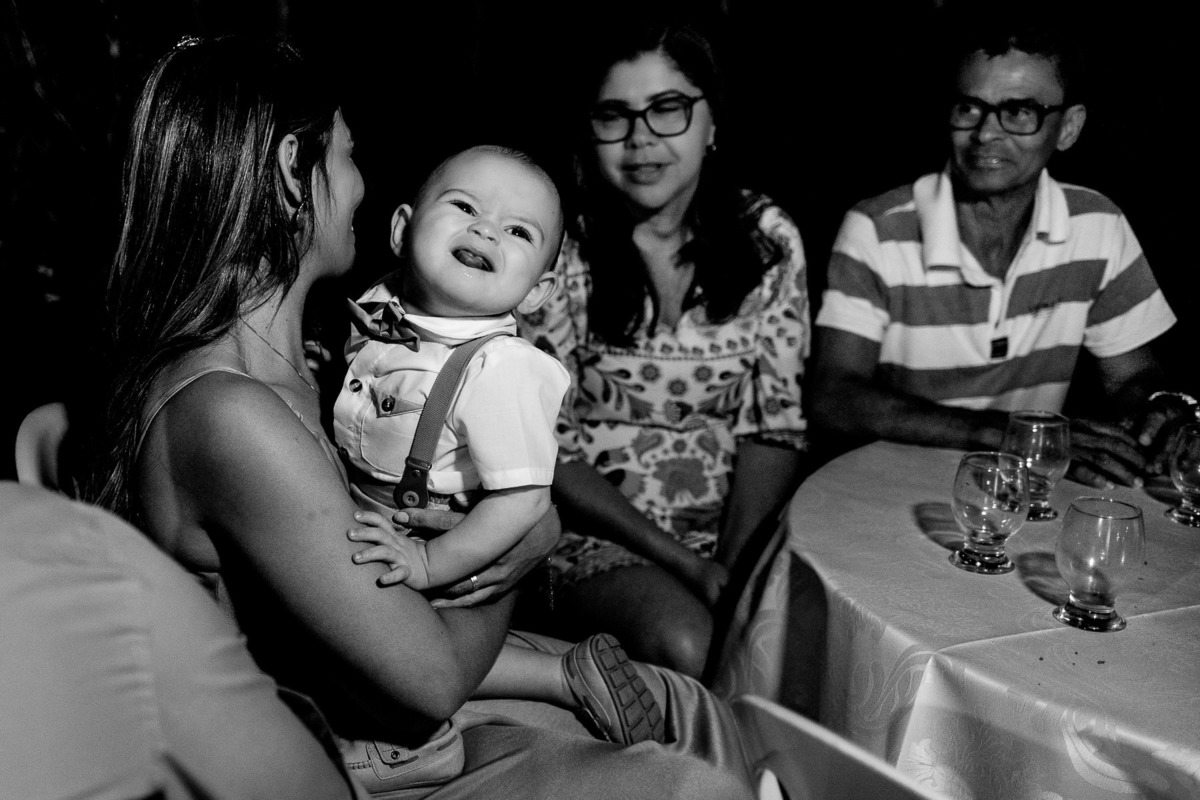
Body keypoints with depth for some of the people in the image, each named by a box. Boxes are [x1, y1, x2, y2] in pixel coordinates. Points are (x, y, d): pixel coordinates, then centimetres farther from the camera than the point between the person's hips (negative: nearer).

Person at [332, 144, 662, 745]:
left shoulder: (499, 369, -30)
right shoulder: (376, 309, -8)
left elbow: (523, 498, -31)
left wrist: (431, 563, -32)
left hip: (458, 566, -7)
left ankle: (565, 676, -9)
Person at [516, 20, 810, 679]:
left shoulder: (765, 240, 1)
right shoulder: (560, 249, -7)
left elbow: (773, 427, 1)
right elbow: (544, 451, -8)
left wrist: (731, 562, -14)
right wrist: (683, 562, -14)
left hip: (738, 529, 3)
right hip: (593, 532, -2)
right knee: (686, 644, -30)